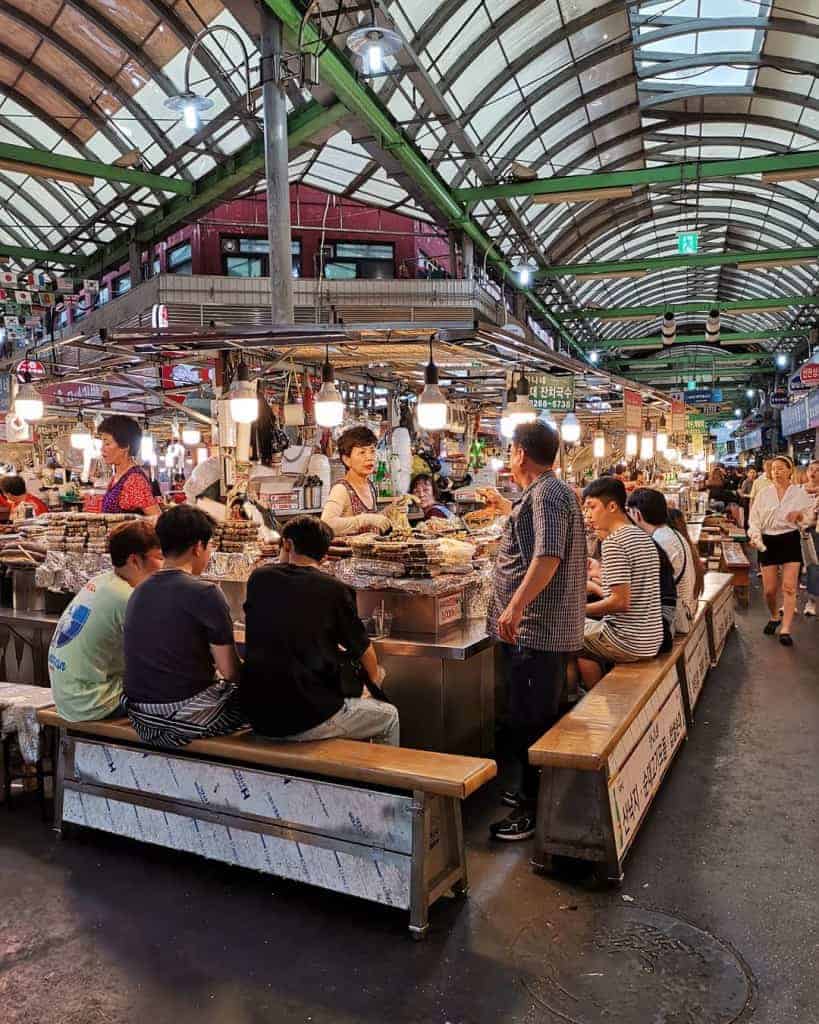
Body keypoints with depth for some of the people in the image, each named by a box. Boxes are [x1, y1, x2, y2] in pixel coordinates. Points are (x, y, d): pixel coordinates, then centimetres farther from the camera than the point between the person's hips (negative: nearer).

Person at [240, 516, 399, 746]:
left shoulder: (258, 578, 1)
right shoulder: (335, 590, -8)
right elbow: (362, 648, 8)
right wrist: (374, 676, 28)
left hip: (257, 715, 6)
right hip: (310, 720, -5)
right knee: (389, 716, 21)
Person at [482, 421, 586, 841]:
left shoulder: (546, 494, -18)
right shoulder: (547, 491, 16)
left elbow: (548, 556, -32)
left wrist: (516, 606, -37)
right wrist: (503, 505, 41)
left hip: (534, 630, -11)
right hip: (541, 628, 11)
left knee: (531, 721, -1)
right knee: (533, 717, 20)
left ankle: (535, 809, 11)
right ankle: (533, 791, 34)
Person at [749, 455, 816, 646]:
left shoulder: (800, 493, 1)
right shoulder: (763, 494, 3)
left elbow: (810, 517, 6)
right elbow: (754, 518, 2)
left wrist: (799, 515, -17)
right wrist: (755, 536, -15)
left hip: (790, 541, -1)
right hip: (768, 541, 1)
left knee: (789, 587, -8)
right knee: (769, 589, 4)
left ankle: (785, 630, -5)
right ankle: (774, 617, 32)